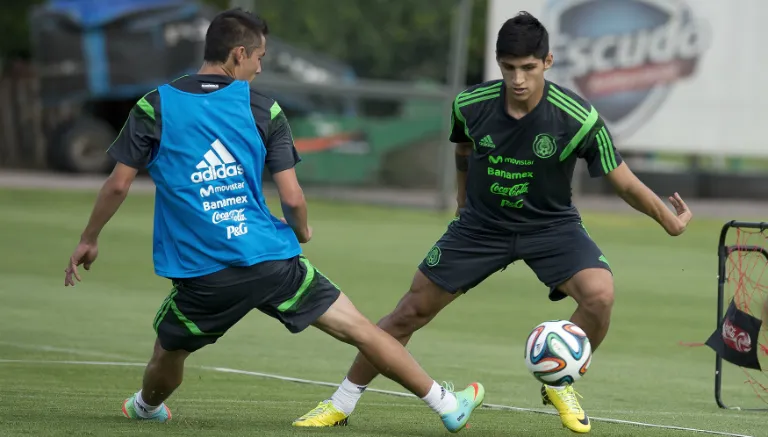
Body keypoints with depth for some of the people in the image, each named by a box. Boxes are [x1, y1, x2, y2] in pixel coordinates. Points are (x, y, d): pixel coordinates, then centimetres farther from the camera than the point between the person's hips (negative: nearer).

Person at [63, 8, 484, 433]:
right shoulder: (263, 109, 1)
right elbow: (291, 197, -1)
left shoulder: (155, 107, 1)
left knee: (168, 353, 28)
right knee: (359, 329, 10)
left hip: (200, 275, 0)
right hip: (271, 261, 0)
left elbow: (118, 184, 1)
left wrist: (88, 240, 15)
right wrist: (302, 231, 21)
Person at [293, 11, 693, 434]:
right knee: (411, 311, 1)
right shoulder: (471, 104, -16)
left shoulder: (577, 118, -26)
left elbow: (623, 181, -15)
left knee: (599, 295, -27)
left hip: (550, 224, -2)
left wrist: (669, 220, -15)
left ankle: (559, 386, 0)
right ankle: (342, 402, 17)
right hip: (481, 223, 2)